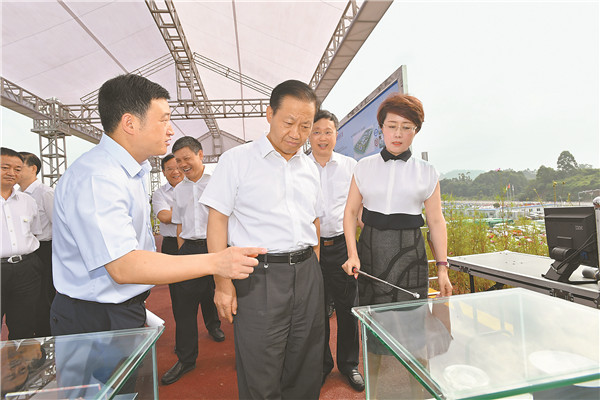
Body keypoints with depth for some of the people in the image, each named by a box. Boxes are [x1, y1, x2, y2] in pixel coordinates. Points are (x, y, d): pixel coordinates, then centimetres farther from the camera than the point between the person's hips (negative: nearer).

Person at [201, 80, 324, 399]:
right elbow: (217, 221, -5)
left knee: (306, 370, 16)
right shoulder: (237, 160, -3)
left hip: (307, 274, 5)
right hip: (260, 275, -4)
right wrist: (223, 282, -10)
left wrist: (313, 270, 13)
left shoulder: (310, 168, 12)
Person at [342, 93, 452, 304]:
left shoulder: (427, 172, 4)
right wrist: (352, 254, -8)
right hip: (370, 251, 0)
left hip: (410, 253, 0)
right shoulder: (364, 167, 4)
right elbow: (351, 211, 2)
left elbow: (436, 221, 5)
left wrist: (442, 268, 2)